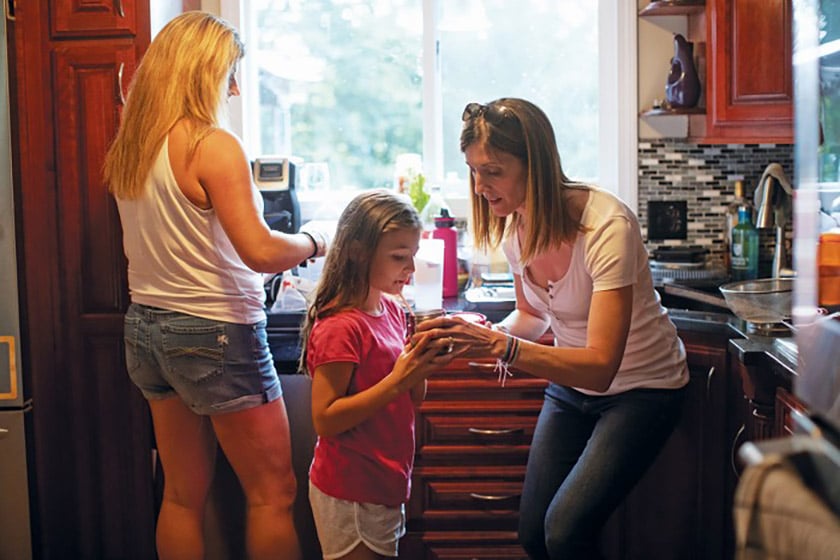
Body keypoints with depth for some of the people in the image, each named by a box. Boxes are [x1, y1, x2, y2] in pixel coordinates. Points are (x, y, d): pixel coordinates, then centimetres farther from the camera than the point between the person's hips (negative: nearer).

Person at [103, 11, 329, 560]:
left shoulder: (128, 149, 6)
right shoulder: (215, 146, -17)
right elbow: (260, 252, -24)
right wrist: (314, 241, -6)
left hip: (147, 325, 8)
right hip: (214, 330, -8)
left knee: (183, 495, 17)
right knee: (272, 493, 5)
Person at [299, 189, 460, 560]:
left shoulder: (393, 309, 5)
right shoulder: (340, 327, -20)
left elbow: (413, 400, 12)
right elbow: (325, 420, -23)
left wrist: (421, 364, -8)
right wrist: (397, 379, -27)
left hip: (385, 486, 8)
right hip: (349, 495, -8)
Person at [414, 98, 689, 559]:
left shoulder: (606, 226, -31)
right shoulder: (512, 224, -9)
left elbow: (600, 365, -35)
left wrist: (500, 345, -46)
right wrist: (484, 336, -15)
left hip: (639, 388, -7)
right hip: (571, 383, 7)